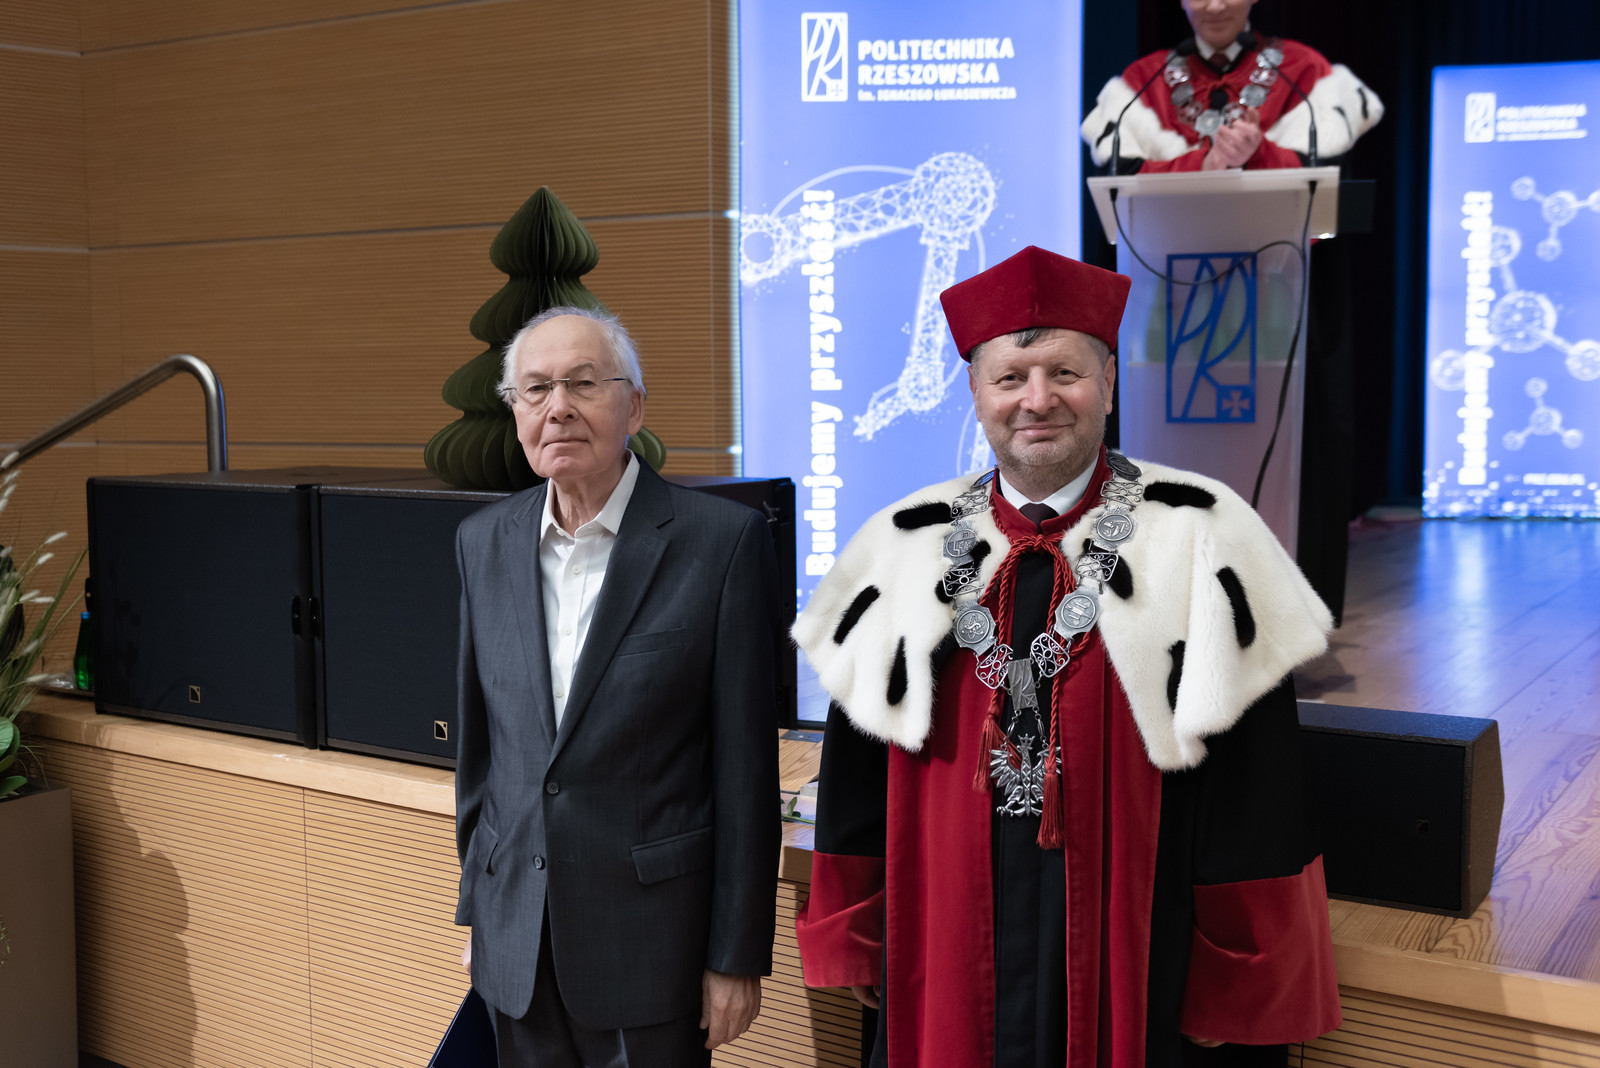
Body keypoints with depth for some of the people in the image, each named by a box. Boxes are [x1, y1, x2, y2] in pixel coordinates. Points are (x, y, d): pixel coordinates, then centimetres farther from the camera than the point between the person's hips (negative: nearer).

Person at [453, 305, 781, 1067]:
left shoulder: (721, 539, -10)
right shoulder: (484, 542, 5)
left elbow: (746, 767, -9)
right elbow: (478, 739, 12)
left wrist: (738, 956, -8)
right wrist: (476, 911, 13)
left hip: (651, 939, -4)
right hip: (516, 939, 5)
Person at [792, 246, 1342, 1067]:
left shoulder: (1197, 544, -6)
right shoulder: (905, 554, 2)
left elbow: (1251, 788, -6)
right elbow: (856, 770, 8)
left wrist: (1240, 983, -6)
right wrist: (860, 945, 8)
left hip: (1137, 963, -2)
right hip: (944, 967, 2)